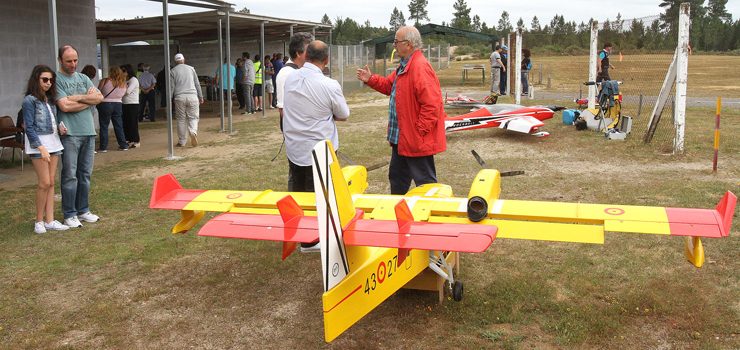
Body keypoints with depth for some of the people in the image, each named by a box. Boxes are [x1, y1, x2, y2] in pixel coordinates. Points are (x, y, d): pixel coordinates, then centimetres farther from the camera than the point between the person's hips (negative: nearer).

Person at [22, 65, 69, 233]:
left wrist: (60, 127, -3)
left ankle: (50, 220, 10)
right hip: (38, 143, -7)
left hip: (53, 141, 7)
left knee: (51, 183, 6)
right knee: (44, 183, -7)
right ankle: (39, 221, 7)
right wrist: (41, 148, -19)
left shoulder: (50, 99, 12)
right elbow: (29, 127, -12)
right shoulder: (30, 100, -8)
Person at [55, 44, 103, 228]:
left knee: (85, 174, 10)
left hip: (88, 132, 6)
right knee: (70, 175, -4)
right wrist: (88, 99, -4)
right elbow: (65, 106, -15)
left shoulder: (83, 78, 15)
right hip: (70, 134, -6)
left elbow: (99, 97, 3)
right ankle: (70, 214, 4)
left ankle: (83, 210, 20)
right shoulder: (57, 80, -4)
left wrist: (78, 97, -9)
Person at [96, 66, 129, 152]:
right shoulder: (123, 83, 2)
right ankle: (123, 145, 14)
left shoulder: (105, 81, -10)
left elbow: (98, 92, -3)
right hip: (118, 105, 4)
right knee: (119, 126, 12)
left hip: (105, 105, -4)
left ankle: (103, 147, 4)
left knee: (104, 126, 3)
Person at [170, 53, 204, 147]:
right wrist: (200, 97, 18)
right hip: (192, 96, 0)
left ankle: (181, 141, 10)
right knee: (193, 117, 5)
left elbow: (172, 87, 4)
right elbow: (197, 84, 12)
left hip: (179, 97, 0)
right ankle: (193, 132, -24)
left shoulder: (173, 71, 8)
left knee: (181, 119, 6)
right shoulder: (191, 68, 12)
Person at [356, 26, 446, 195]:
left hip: (417, 140, -11)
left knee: (424, 180, 1)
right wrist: (370, 79, 8)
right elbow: (389, 85, 23)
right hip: (401, 137, 11)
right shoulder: (405, 66, 11)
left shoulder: (420, 67, -23)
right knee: (397, 176, 23)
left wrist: (419, 131, -24)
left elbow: (431, 104, -28)